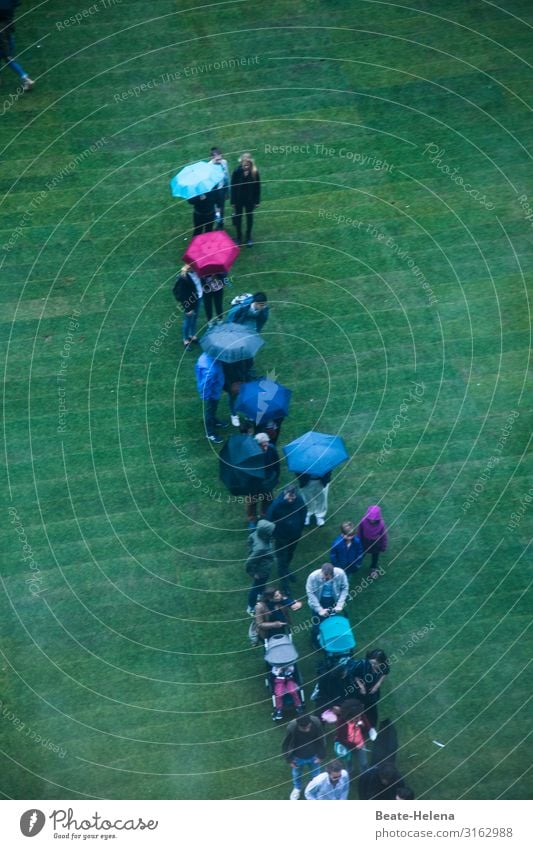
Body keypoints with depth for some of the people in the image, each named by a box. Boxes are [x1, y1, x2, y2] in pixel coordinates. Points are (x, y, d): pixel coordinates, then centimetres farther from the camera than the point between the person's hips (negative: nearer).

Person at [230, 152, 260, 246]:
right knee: (238, 218, 15)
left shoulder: (255, 172, -18)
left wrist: (257, 201, -3)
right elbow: (233, 187, -10)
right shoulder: (237, 172, -20)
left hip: (250, 200, 0)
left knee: (249, 218, 17)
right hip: (239, 199, 0)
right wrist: (233, 201, -6)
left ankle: (249, 237, 37)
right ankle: (239, 237, 35)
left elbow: (257, 187, -7)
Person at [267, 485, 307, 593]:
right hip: (282, 536, -5)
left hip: (295, 534, 5)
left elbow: (303, 514, -1)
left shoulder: (299, 500, -21)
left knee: (290, 555, 27)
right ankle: (284, 581, 23)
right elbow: (270, 520, -17)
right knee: (282, 559, 8)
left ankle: (285, 572, 53)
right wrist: (275, 534, -9)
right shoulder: (277, 504, -32)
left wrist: (300, 528, 4)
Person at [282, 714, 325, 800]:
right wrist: (289, 759, -8)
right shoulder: (291, 727, -38)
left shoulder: (316, 722, -34)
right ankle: (297, 788, 61)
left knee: (316, 775, 27)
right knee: (296, 774, 29)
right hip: (298, 757, -1)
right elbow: (286, 745, -17)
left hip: (313, 756, 1)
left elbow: (321, 740, -13)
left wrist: (321, 755, -4)